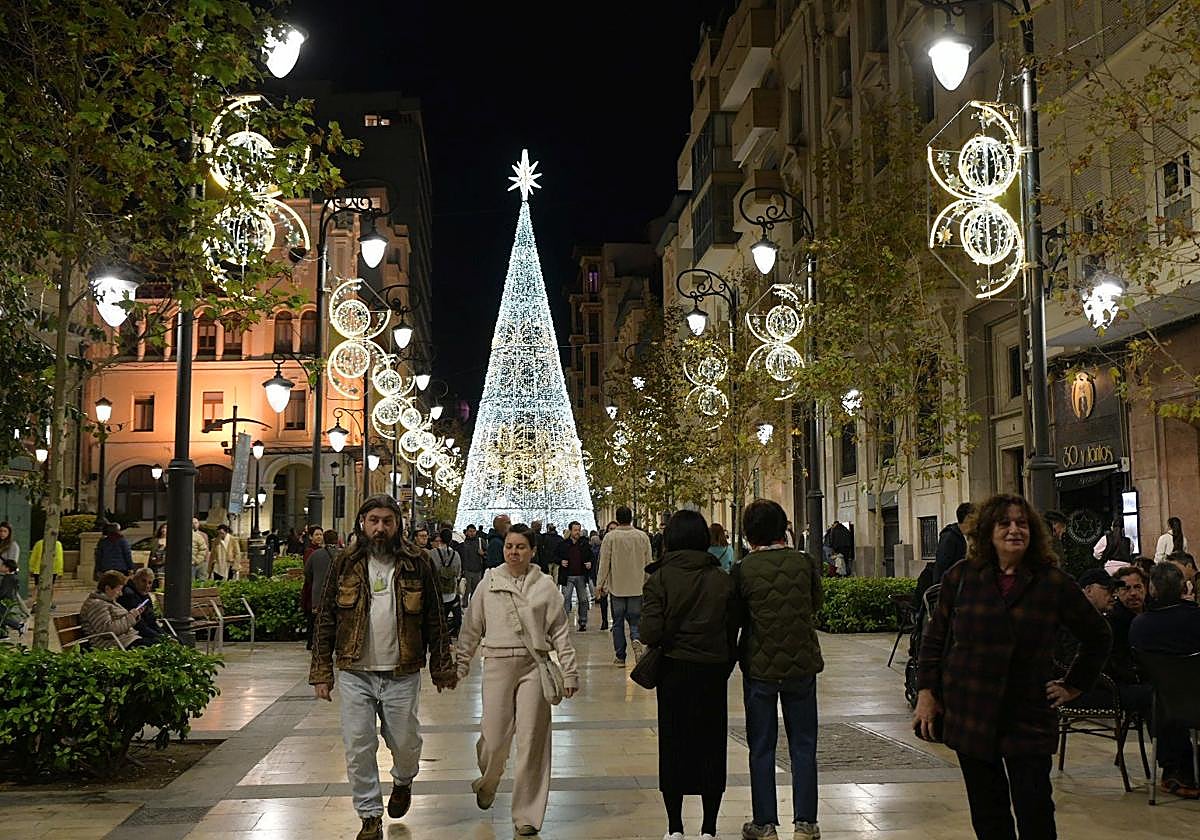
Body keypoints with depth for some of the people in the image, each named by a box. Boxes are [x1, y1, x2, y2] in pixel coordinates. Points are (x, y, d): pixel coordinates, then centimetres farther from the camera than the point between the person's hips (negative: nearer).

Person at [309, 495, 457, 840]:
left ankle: (403, 781, 42)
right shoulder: (345, 563, 3)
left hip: (402, 673, -1)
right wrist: (321, 672, 0)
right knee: (358, 748, 3)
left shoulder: (417, 563, 0)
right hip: (355, 673, 1)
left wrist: (442, 668, 2)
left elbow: (435, 620, 4)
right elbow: (326, 619, 4)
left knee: (405, 743, 8)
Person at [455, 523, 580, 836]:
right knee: (494, 739, 0)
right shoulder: (489, 583, 6)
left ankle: (527, 815, 13)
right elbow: (471, 629, 11)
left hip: (534, 666, 0)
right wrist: (459, 666, 9)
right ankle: (486, 784, 35)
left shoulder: (545, 585, 4)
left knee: (531, 741, 1)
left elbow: (560, 632, 6)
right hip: (497, 664, 0)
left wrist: (569, 672, 3)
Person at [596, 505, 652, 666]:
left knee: (618, 622, 8)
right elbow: (648, 563, 6)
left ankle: (620, 657, 11)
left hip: (616, 587, -2)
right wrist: (648, 584, 17)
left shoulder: (610, 537, -8)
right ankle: (636, 640, -20)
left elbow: (604, 563, -7)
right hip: (637, 587, 2)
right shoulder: (642, 536, 0)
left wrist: (600, 584, 2)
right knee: (635, 620, 9)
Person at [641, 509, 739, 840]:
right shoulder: (722, 579, -3)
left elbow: (650, 632, -16)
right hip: (713, 670, 2)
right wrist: (726, 665, 12)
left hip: (674, 670, -1)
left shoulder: (660, 579, -10)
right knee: (711, 744, 12)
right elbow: (733, 629, 1)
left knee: (673, 745, 11)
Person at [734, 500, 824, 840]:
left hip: (760, 666, -1)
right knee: (803, 746, 13)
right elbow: (816, 603, 8)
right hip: (802, 664, 1)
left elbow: (736, 616, -2)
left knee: (761, 748, 11)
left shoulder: (743, 570, -13)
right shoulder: (805, 562, -8)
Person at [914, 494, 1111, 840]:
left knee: (1035, 811, -4)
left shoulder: (1054, 583, -2)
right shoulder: (961, 577, 1)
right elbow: (935, 636, 9)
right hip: (969, 714, 2)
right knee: (987, 812, 8)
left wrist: (1074, 685, 8)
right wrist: (926, 692, 3)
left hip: (1029, 717, -1)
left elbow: (1098, 636, 11)